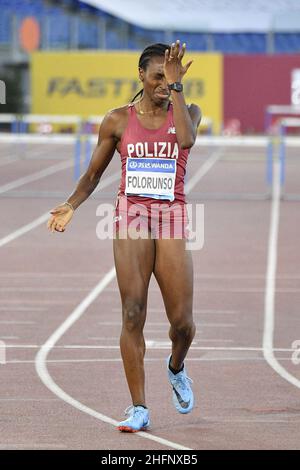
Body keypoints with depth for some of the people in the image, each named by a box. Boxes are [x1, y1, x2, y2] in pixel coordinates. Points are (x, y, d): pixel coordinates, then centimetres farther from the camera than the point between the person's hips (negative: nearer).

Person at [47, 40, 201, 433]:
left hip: (171, 222, 0)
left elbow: (186, 138, -19)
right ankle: (139, 408, -5)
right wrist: (71, 205, -5)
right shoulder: (118, 120, 6)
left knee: (183, 322, -3)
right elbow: (94, 173, 13)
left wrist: (176, 85, -17)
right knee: (133, 315, -9)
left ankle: (176, 368, 32)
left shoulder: (187, 111, 5)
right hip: (130, 219, 0)